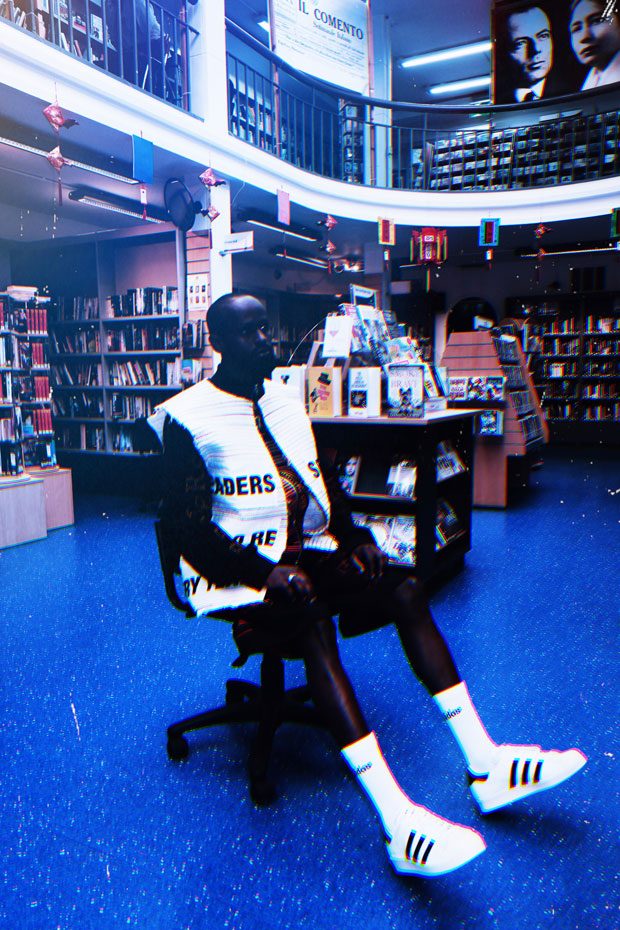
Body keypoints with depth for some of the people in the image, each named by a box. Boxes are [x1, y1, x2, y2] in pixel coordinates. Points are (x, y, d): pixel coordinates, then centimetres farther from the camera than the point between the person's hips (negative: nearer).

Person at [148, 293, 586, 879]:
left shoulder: (286, 402, 15)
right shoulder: (188, 419, -6)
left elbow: (326, 480, 18)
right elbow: (186, 525, -13)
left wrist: (356, 539, 0)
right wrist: (266, 573, -24)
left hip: (308, 552, 7)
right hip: (236, 568, -6)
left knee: (405, 590, -13)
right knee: (313, 625, -34)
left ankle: (484, 766, -8)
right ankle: (396, 820, -36)